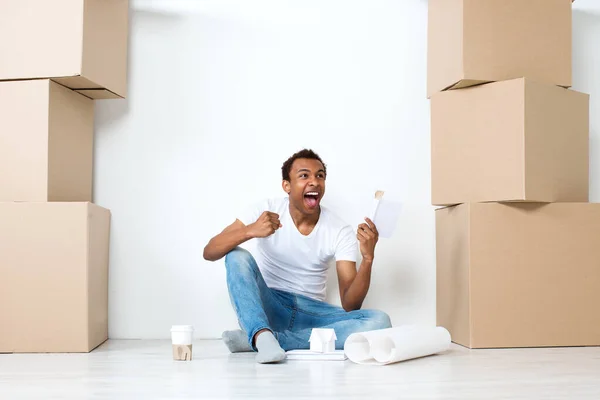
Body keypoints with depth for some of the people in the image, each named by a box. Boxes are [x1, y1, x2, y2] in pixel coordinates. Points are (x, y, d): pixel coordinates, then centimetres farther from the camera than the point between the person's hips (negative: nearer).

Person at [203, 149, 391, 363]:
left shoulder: (341, 231, -8)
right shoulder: (266, 210, -9)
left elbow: (350, 305, -13)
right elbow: (209, 253, -17)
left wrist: (368, 259, -30)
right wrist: (250, 231, -35)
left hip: (311, 312, 2)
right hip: (266, 306, -1)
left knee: (379, 321, -26)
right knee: (238, 256, -26)